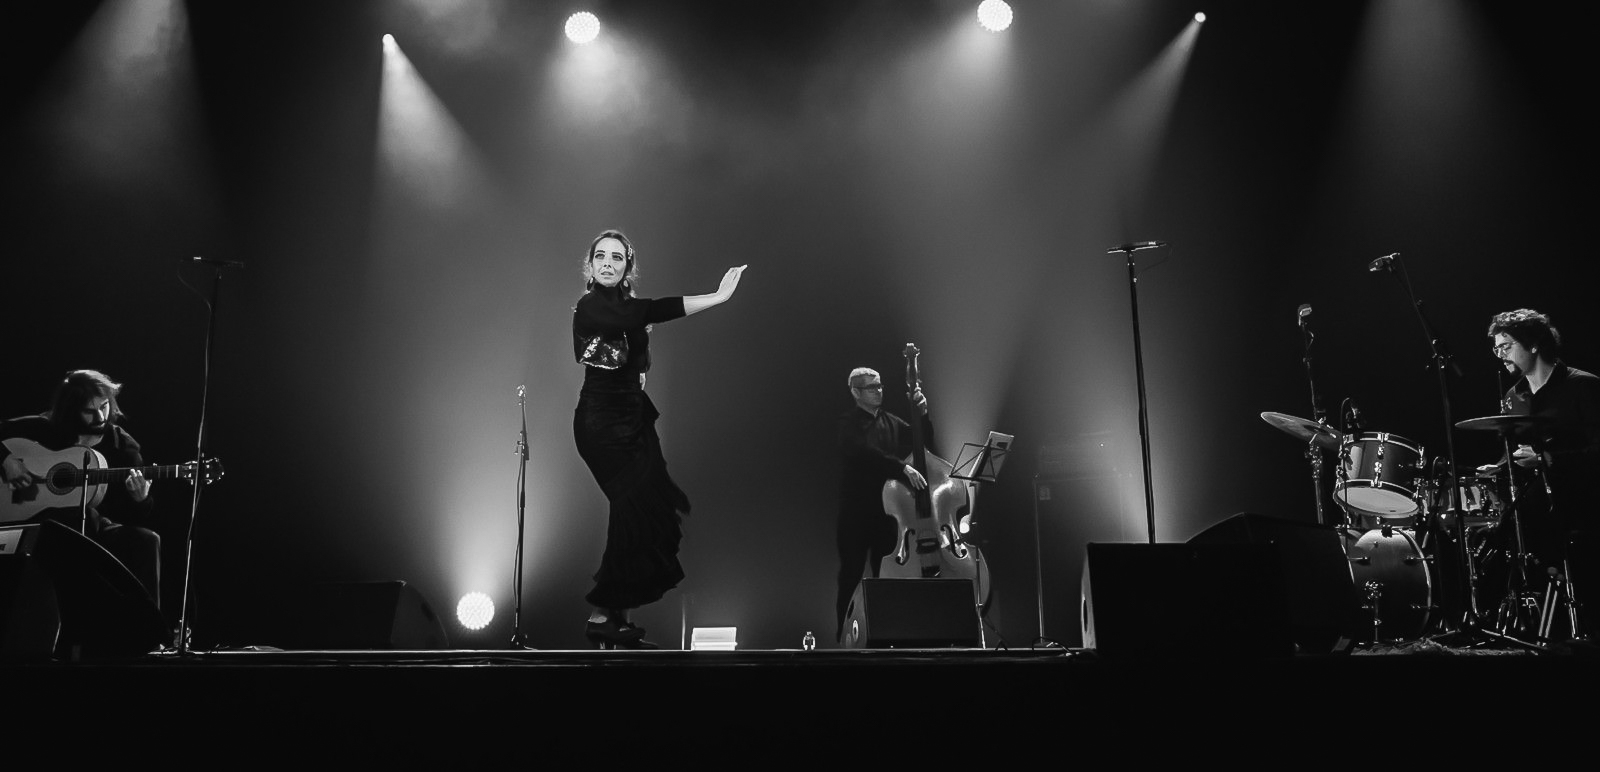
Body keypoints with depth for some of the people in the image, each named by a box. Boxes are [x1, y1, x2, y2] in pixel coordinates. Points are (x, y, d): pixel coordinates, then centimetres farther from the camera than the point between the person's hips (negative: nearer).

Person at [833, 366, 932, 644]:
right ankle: (844, 637, 5)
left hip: (888, 511, 5)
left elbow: (924, 444, 10)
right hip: (856, 514, -5)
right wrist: (902, 466, -33)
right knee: (851, 578, -1)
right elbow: (865, 452, -22)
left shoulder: (892, 423, 13)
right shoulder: (849, 422, -4)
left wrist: (923, 414, -5)